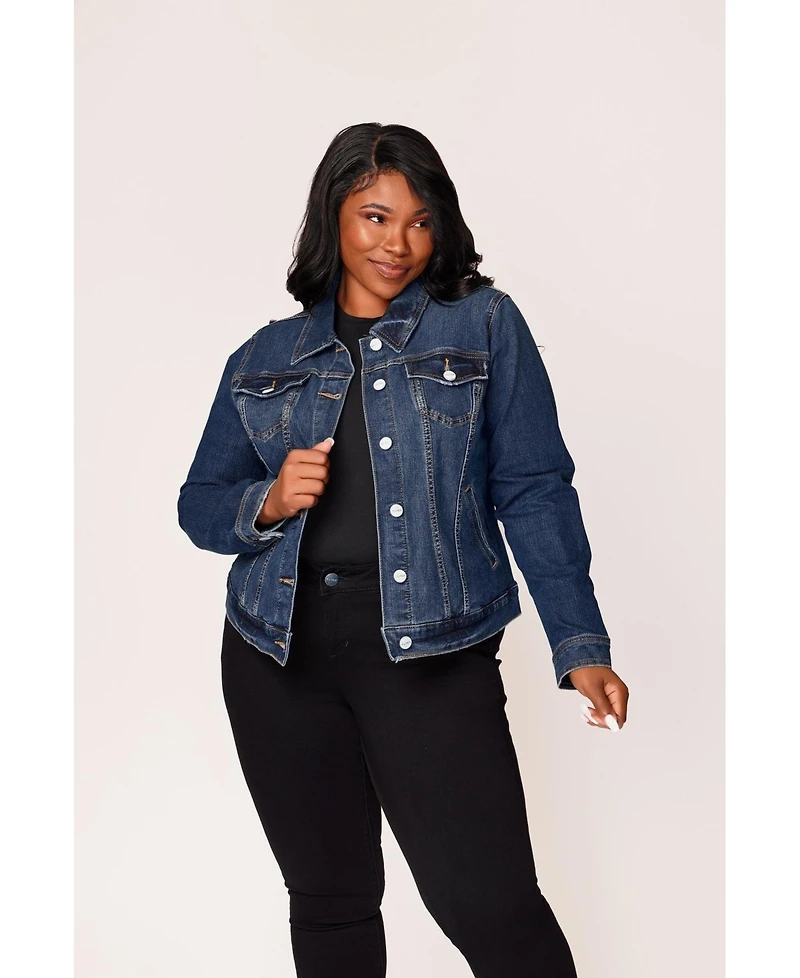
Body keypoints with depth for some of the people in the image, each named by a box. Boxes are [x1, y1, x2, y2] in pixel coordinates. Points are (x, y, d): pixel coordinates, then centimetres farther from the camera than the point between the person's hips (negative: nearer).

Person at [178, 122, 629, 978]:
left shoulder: (485, 325, 4)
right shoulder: (265, 358, 12)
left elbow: (535, 489, -2)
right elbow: (199, 505, 14)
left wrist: (579, 644, -11)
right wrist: (268, 502, -8)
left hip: (431, 650, -3)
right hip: (280, 653, 3)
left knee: (489, 903, -8)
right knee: (328, 900, 12)